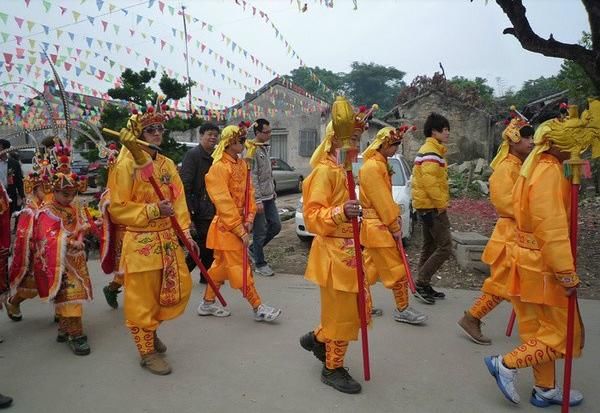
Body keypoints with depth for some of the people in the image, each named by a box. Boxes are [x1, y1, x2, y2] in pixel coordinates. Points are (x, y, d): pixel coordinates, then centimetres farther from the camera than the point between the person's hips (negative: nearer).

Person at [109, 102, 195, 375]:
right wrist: (152, 210, -19)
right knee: (142, 299, 5)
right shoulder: (127, 165, -10)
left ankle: (149, 330, 36)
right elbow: (117, 209, -11)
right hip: (141, 242, -6)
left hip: (168, 240, 7)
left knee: (180, 289, 11)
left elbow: (179, 202, 9)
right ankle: (148, 352, 24)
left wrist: (186, 233, 3)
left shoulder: (167, 164, 10)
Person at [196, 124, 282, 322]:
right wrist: (240, 230, -20)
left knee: (221, 265, 16)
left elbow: (248, 191, 9)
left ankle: (208, 303, 29)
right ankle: (258, 308, 7)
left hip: (240, 223, 8)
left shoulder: (242, 164, 8)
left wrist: (249, 218, -4)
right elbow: (224, 203, -20)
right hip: (226, 226, -8)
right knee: (240, 268, -1)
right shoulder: (219, 168, -16)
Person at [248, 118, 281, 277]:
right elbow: (252, 177, -19)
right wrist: (258, 200, -20)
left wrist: (273, 190, 18)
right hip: (258, 198, -9)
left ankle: (253, 249, 28)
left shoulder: (266, 148, 13)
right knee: (260, 232, 0)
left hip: (269, 197, 9)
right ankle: (260, 264, 14)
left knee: (276, 226, 11)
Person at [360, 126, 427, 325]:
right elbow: (381, 202, -19)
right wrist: (395, 226, -13)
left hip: (378, 226, 10)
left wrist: (396, 216, 5)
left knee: (370, 269, 16)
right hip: (379, 228, -10)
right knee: (397, 270, 0)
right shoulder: (372, 167, -18)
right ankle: (402, 309, 13)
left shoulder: (380, 164, 13)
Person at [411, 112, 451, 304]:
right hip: (433, 207, -11)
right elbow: (430, 182, -25)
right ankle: (421, 283, -3)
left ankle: (423, 287, 21)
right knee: (445, 247, -8)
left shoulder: (429, 150, 18)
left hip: (427, 205, 11)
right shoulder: (431, 152, -16)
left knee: (430, 246, 14)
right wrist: (442, 203, -17)